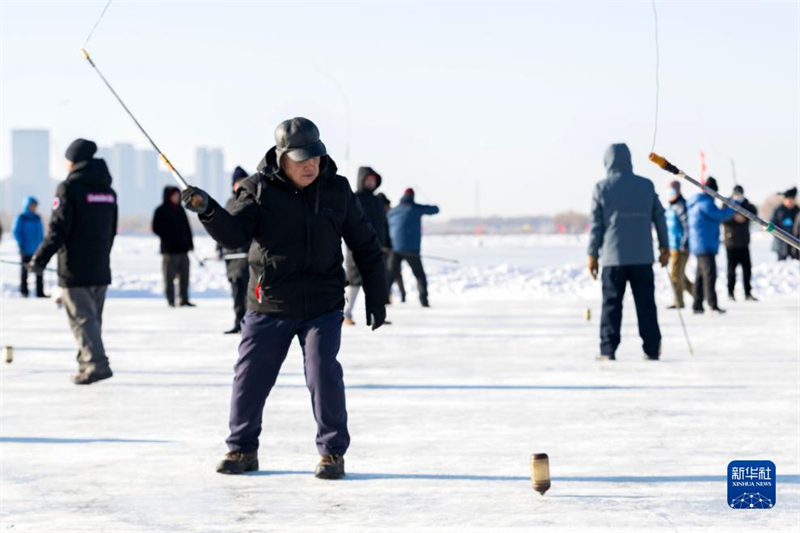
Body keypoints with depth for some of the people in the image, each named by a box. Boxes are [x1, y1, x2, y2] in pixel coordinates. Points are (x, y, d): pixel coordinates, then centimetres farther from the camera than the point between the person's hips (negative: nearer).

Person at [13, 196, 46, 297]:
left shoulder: (37, 218, 11)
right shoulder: (21, 218, -5)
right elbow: (16, 232, -7)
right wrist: (21, 245, -14)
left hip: (38, 250, 5)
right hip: (27, 250, -5)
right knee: (25, 270, 2)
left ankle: (40, 292, 3)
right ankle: (23, 291, 11)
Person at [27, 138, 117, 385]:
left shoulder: (69, 187, -10)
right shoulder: (108, 190, 11)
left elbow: (58, 229, -15)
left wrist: (39, 259, -9)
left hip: (75, 269, -7)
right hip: (101, 268, 7)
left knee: (82, 318, -7)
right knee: (94, 317, 14)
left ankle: (97, 363, -17)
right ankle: (87, 363, 20)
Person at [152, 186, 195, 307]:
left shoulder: (180, 210, 13)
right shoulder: (161, 211, -3)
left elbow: (187, 227, 17)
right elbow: (156, 228, -5)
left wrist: (189, 242, 11)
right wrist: (167, 238, -13)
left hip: (182, 248, 6)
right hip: (169, 249, -6)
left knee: (184, 275, 6)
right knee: (169, 276, -4)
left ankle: (184, 300, 13)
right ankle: (171, 301, 1)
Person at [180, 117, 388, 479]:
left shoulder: (336, 190, -1)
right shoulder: (261, 190, -5)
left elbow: (365, 246, 6)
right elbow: (234, 235, -16)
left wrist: (376, 298, 6)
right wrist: (208, 210, -35)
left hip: (322, 307, 0)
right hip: (269, 305, 0)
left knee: (323, 374, -10)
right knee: (251, 377, 4)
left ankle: (333, 452, 6)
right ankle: (242, 449, 22)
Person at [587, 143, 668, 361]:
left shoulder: (602, 188, -2)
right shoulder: (647, 185, 4)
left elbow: (596, 224, -2)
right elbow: (659, 217, 8)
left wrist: (592, 254, 3)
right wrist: (664, 247, 17)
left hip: (613, 257, -2)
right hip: (642, 256, 2)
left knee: (611, 304, 3)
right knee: (646, 304, 6)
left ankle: (608, 350, -1)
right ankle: (652, 349, 4)